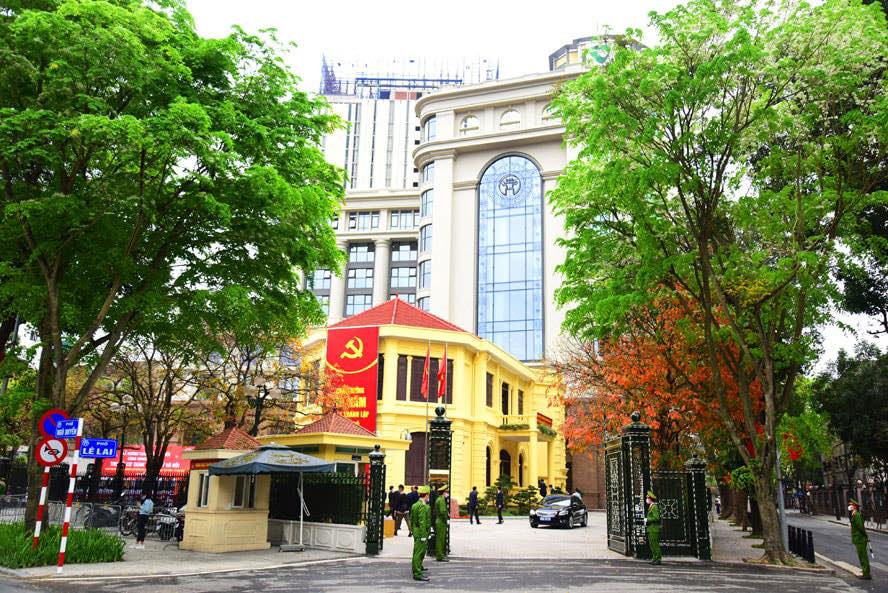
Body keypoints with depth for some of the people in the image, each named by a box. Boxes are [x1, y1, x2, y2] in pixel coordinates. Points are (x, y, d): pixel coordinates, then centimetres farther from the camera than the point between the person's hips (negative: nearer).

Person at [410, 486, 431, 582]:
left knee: (417, 551, 26)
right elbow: (422, 522, -23)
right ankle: (417, 574, -8)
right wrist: (423, 536, -22)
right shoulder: (423, 506, -19)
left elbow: (411, 519, 18)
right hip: (422, 532, -10)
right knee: (419, 552, -8)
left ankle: (418, 567, 44)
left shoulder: (415, 505, 11)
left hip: (416, 531, 10)